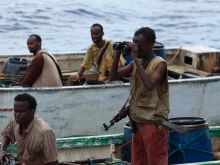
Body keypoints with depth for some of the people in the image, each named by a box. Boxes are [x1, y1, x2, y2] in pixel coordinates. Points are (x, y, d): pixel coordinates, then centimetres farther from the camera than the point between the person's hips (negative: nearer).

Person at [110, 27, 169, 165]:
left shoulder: (159, 64, -12)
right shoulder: (136, 63, 9)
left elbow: (149, 85, -29)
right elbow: (113, 77, 9)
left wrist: (136, 59, -25)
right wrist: (118, 55, -3)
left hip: (154, 122, -8)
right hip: (138, 121, 8)